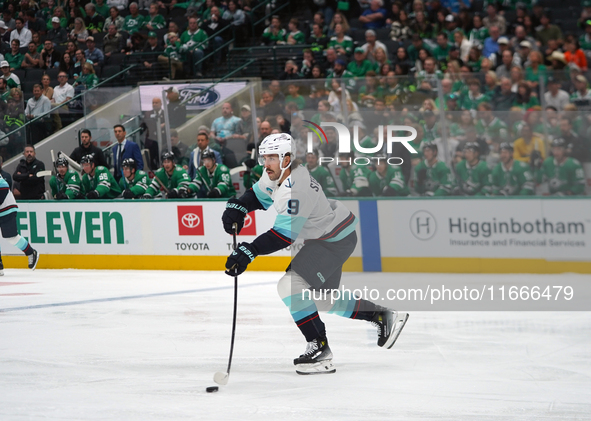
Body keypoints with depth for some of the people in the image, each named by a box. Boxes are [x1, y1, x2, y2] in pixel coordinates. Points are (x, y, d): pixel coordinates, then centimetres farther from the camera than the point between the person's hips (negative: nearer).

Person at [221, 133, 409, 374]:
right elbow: (258, 196, 16)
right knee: (323, 299, 20)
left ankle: (319, 349, -19)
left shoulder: (295, 189, -31)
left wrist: (250, 251, -40)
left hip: (337, 241, -11)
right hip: (324, 235, 11)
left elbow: (284, 235, -34)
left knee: (291, 286, -22)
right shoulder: (277, 174, -2)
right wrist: (236, 208, -4)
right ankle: (383, 316, 32)